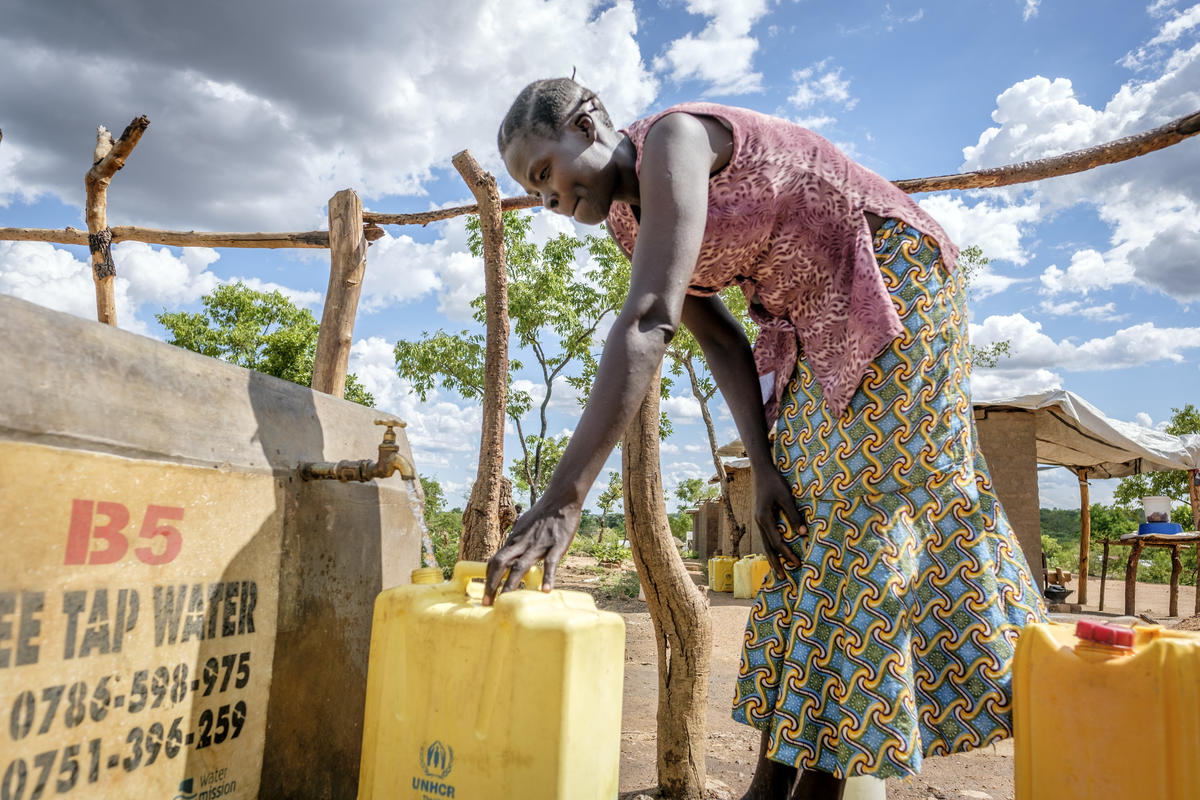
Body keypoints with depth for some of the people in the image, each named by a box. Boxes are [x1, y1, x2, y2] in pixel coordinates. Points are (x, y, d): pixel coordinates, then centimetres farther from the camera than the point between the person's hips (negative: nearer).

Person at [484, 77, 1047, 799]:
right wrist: (764, 468, -11)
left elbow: (649, 323, -35)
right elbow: (723, 348, 0)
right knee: (800, 522, 2)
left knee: (860, 519, -9)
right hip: (817, 333, 9)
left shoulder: (674, 137, -21)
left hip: (893, 278, -8)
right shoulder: (635, 226, 6)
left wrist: (564, 498, -40)